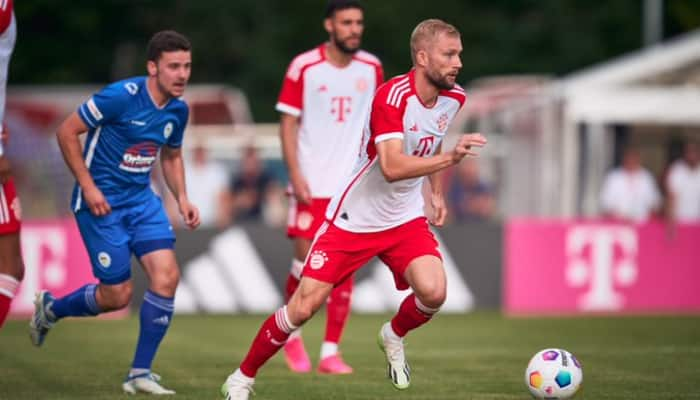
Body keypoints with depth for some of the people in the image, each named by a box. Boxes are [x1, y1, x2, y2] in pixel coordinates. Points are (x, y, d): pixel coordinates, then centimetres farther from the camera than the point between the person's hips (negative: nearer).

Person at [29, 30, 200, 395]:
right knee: (117, 295, -4)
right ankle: (49, 308, 27)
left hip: (141, 199, 6)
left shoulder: (178, 110, 2)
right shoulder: (122, 96, -20)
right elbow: (66, 132, -14)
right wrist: (88, 186, -17)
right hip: (101, 202, -6)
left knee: (166, 275, -12)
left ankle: (140, 373, -2)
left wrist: (182, 199, 5)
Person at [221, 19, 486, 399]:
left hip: (405, 218, 5)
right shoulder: (392, 96, -25)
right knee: (304, 306, -6)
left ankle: (394, 336, 15)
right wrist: (450, 158, -43)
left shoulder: (453, 98, -3)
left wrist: (437, 193, 17)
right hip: (353, 219, -5)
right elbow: (392, 167, -36)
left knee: (433, 291, -20)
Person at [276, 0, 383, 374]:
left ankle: (330, 352, 5)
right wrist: (296, 176, -11)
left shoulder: (371, 69, 5)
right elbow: (288, 124, -3)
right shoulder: (304, 67, -5)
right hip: (312, 185, -3)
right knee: (307, 262, -4)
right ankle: (292, 334, 21)